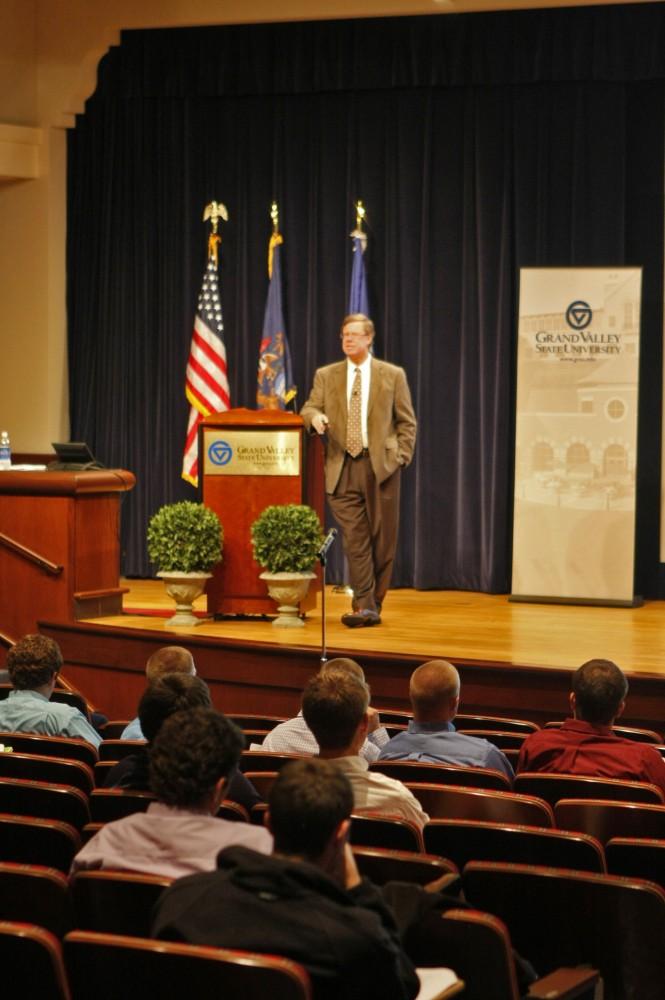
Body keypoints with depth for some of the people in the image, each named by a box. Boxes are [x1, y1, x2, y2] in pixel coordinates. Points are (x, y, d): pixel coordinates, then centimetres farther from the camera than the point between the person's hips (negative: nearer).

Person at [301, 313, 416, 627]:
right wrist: (314, 416, -17)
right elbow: (310, 408, 7)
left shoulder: (393, 375, 6)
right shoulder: (326, 375, 11)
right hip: (343, 467, 1)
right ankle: (364, 606, -8)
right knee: (354, 538, -5)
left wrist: (401, 457, -3)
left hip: (381, 465, -1)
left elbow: (407, 421, 7)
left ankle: (374, 603, 13)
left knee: (382, 539, 2)